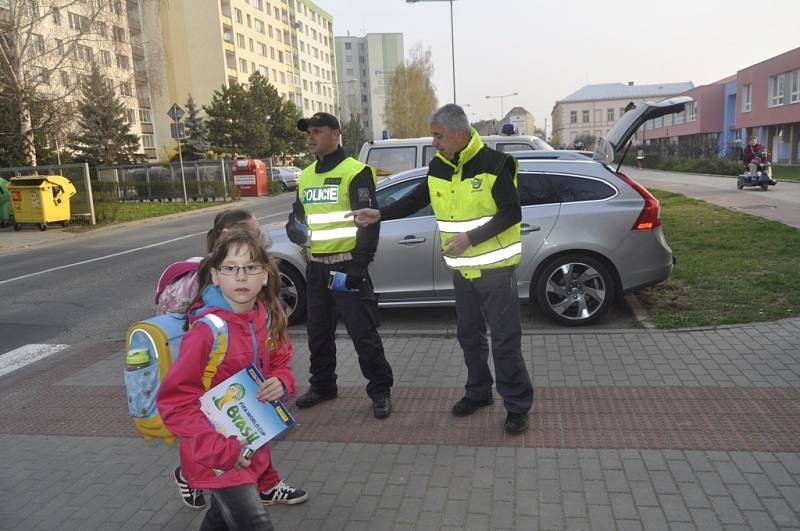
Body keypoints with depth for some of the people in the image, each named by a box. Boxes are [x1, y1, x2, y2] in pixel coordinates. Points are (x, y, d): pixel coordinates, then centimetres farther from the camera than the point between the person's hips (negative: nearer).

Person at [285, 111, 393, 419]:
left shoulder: (355, 172, -9)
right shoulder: (305, 176, 13)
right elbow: (297, 214, 24)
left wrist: (359, 264, -20)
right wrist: (295, 228, -1)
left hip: (346, 266, -7)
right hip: (316, 267, 7)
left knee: (363, 333, -2)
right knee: (318, 333, 17)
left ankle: (380, 390, 11)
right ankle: (322, 385, 33)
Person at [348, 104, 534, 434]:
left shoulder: (493, 164, -16)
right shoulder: (438, 166, 3)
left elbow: (512, 213, -17)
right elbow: (418, 199, 16)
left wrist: (470, 237, -24)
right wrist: (380, 214, 7)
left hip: (494, 267, -6)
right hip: (461, 268, 7)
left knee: (505, 339, -2)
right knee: (469, 335, 16)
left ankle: (518, 405, 11)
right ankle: (478, 392, 34)